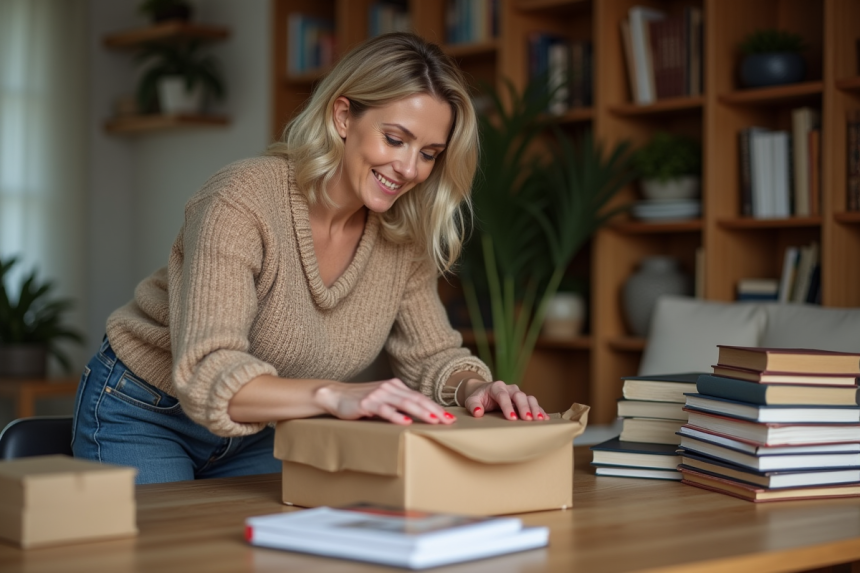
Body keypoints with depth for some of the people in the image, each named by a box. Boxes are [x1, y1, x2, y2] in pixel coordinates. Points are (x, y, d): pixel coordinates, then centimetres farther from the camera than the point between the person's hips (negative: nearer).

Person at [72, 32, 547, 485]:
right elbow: (205, 376, -39)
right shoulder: (243, 201, -30)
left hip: (259, 435, 5)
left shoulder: (401, 238, -10)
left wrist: (474, 388, -26)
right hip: (143, 419, -5)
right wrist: (332, 395, -54)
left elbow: (431, 354, -2)